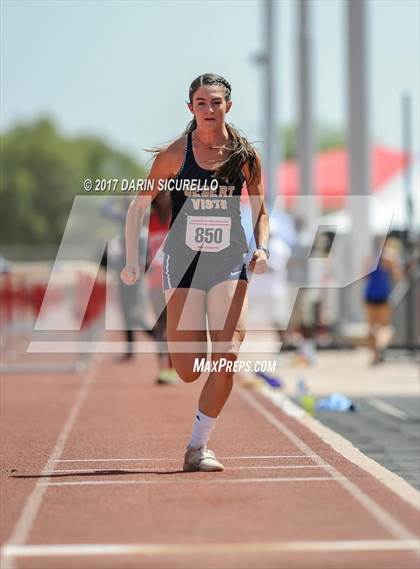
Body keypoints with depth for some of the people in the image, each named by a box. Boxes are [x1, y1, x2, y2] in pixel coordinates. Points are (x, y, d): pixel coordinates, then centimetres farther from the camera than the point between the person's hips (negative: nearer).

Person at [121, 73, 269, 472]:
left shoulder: (245, 155, 1)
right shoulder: (175, 154, -3)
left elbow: (260, 211, 11)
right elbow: (138, 206, 5)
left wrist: (261, 248, -7)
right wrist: (131, 259, -3)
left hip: (230, 263, 1)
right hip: (183, 260, -1)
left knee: (227, 359, -14)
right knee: (188, 371, -5)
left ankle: (198, 447, -1)